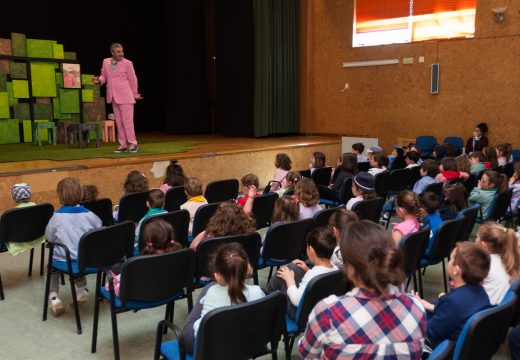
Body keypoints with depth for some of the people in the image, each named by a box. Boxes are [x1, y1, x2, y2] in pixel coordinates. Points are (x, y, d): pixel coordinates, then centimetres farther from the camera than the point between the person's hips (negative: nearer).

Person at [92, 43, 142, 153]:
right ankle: (122, 145, 13)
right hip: (113, 97, 5)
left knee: (127, 121, -6)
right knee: (119, 122, 8)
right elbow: (104, 76, 16)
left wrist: (135, 94, 5)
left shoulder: (127, 63, -6)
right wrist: (99, 80, -6)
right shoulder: (106, 62, 6)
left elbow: (133, 79, 0)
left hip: (125, 97, -5)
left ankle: (133, 144, 3)